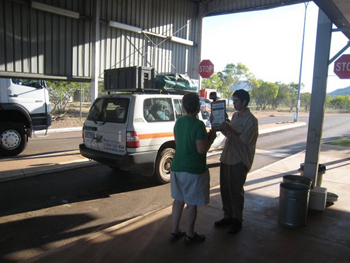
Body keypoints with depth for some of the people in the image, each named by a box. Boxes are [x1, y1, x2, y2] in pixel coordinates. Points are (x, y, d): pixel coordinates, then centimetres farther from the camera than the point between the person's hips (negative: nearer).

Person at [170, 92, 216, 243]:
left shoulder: (179, 122, 4)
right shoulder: (199, 125, -19)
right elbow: (202, 149, -21)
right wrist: (211, 138, -4)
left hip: (177, 167, 7)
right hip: (193, 170, -7)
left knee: (178, 200, 17)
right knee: (192, 203, 8)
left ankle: (175, 232, 28)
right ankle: (189, 235, 22)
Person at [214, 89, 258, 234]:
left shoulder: (251, 120, -13)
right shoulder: (234, 116, 12)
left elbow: (244, 140, -21)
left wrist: (228, 129, -20)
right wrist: (221, 127, 0)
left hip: (239, 161, -8)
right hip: (226, 157, 8)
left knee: (236, 191, 2)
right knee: (225, 189, 13)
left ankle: (237, 220, 17)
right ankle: (228, 216, 29)